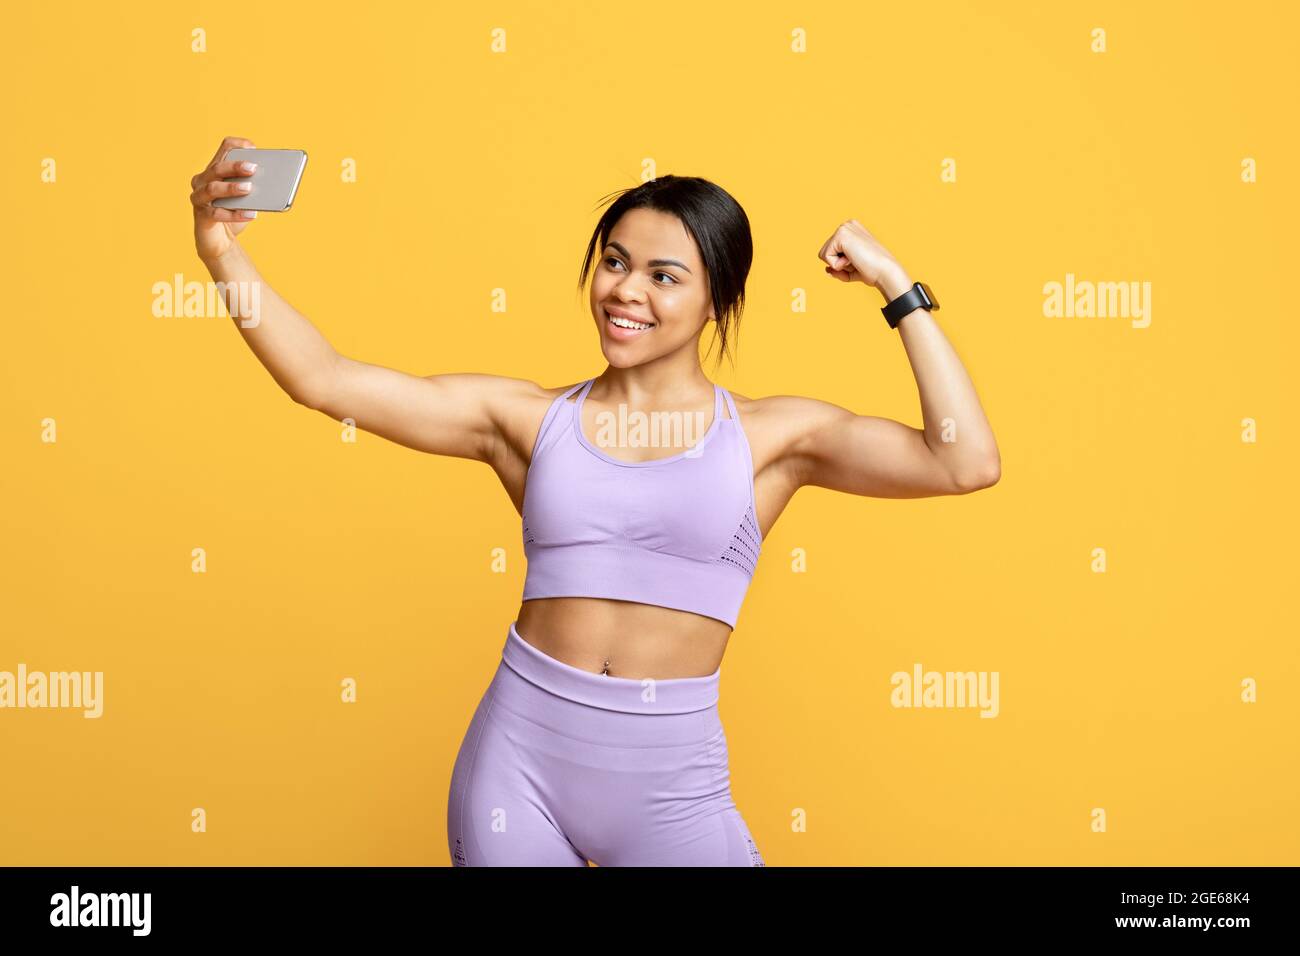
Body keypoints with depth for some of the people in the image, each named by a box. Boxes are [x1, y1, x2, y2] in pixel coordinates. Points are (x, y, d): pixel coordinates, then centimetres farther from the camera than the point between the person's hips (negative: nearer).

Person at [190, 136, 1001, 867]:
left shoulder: (773, 435, -1)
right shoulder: (529, 418, 1)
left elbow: (966, 464, -11)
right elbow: (324, 381, -3)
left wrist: (898, 288, -7)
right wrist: (223, 249, -13)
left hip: (669, 781, -1)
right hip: (520, 758, 1)